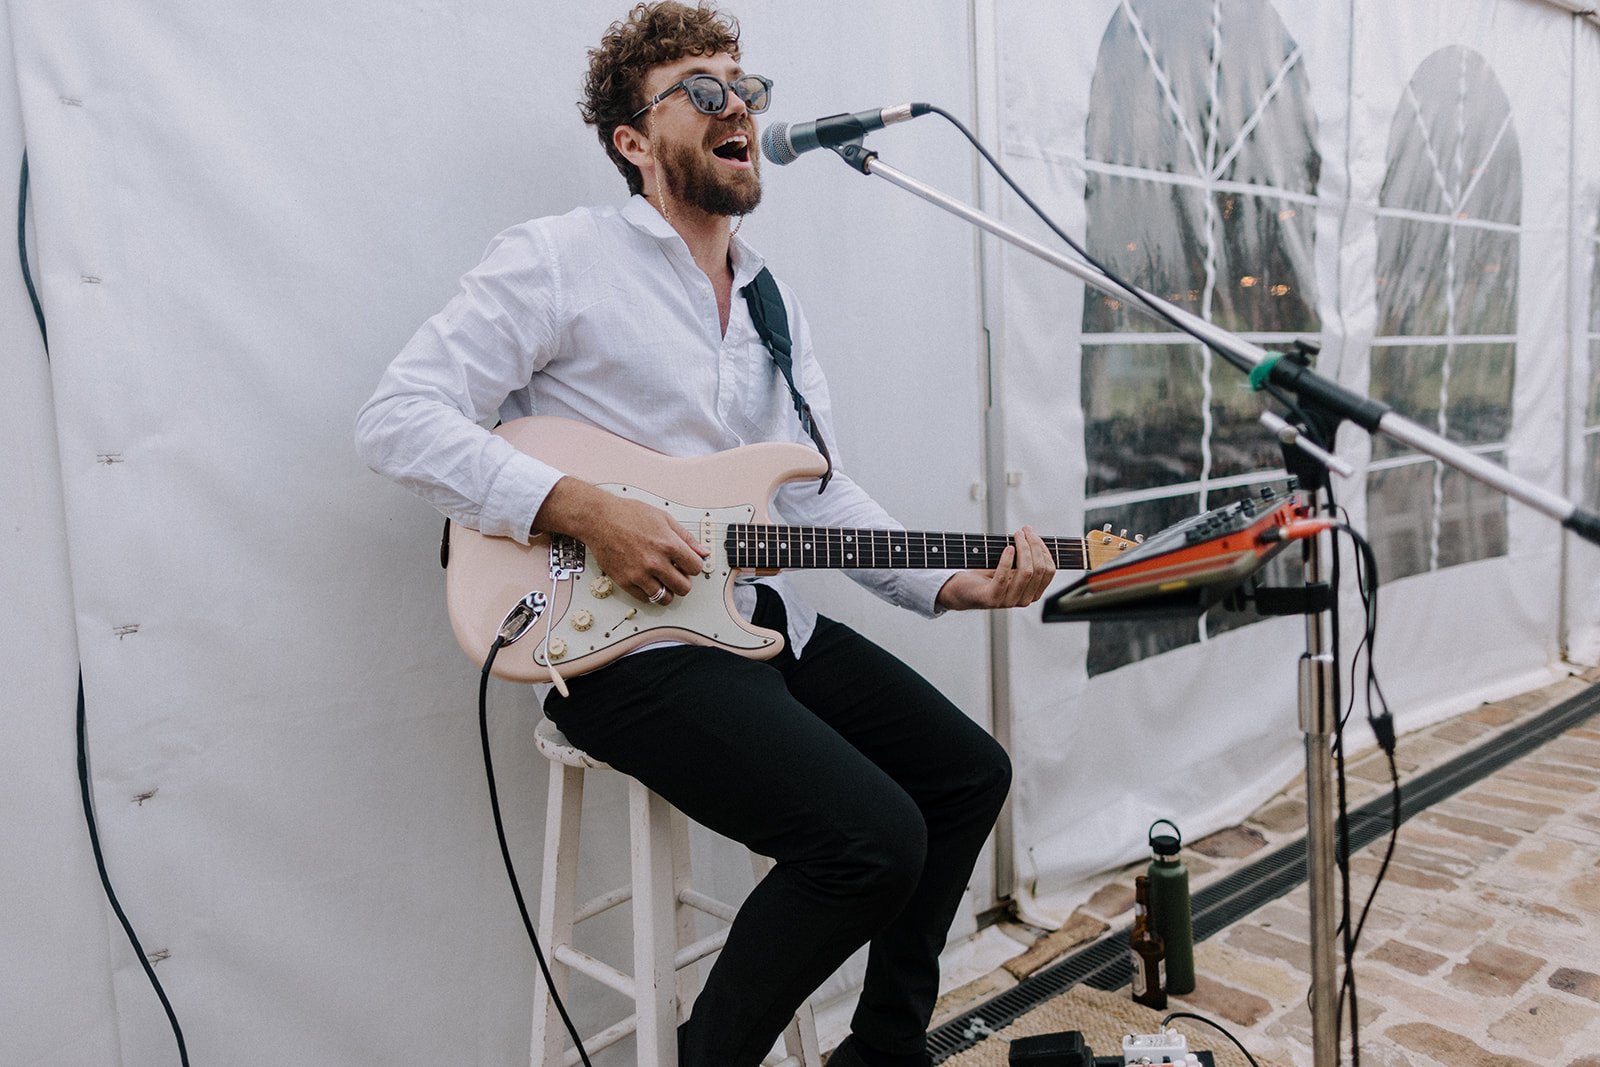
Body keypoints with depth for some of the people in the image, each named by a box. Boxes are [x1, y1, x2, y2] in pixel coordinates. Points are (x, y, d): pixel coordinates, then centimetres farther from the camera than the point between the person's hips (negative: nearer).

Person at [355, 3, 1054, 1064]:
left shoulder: (777, 301, 16)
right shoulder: (561, 259, -7)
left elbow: (820, 495, 15)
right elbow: (399, 417, -13)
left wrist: (951, 583, 2)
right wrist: (585, 510, -23)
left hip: (767, 616, 9)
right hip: (625, 643, -8)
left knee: (969, 774, 8)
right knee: (873, 838, -22)